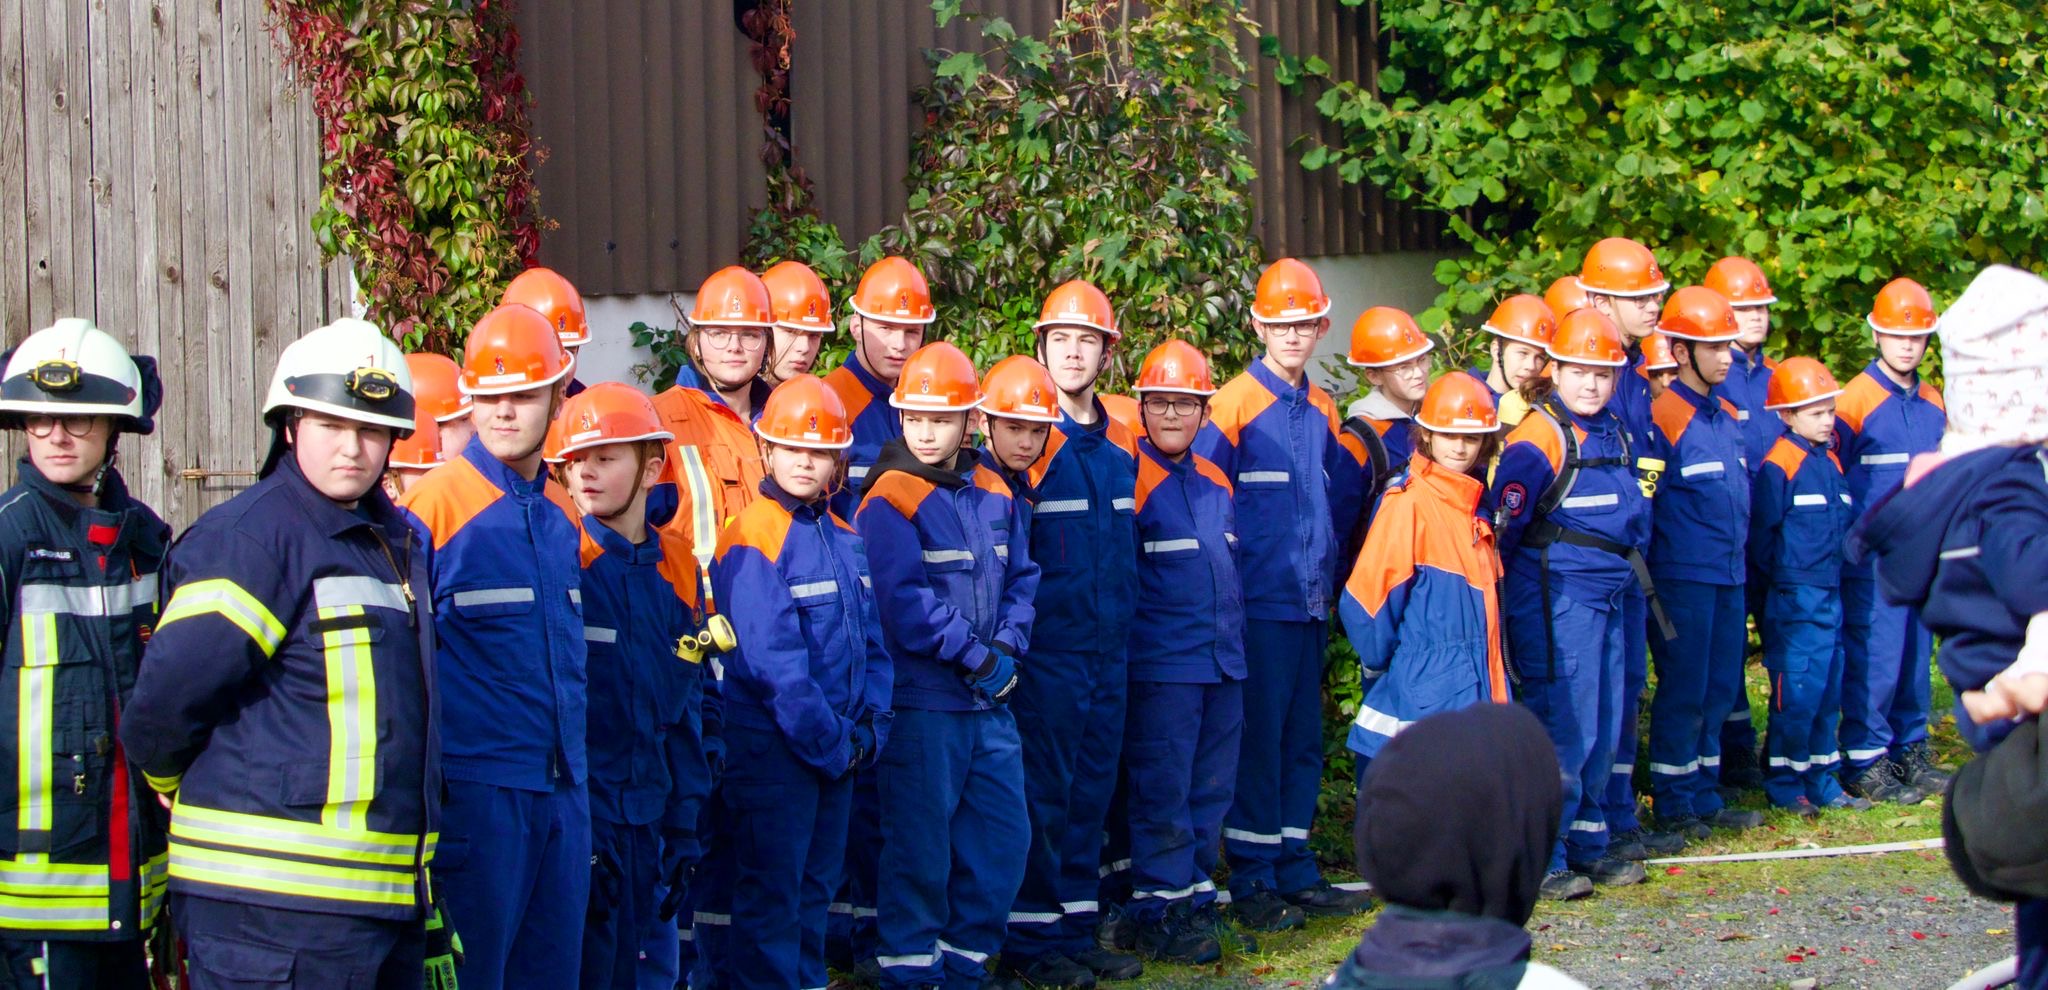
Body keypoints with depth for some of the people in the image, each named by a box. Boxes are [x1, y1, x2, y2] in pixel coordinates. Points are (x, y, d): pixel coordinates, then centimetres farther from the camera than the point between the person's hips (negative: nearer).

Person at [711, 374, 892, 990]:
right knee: (772, 891, 0)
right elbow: (773, 662, -19)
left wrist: (870, 729, -2)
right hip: (774, 749, -7)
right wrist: (831, 744, -16)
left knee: (817, 886, 15)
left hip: (840, 748, 7)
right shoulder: (753, 537, -14)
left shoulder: (844, 539, 10)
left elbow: (871, 643, 11)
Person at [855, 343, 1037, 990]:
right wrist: (976, 658, -14)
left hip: (990, 701, 6)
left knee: (1004, 837, 10)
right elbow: (905, 601, -17)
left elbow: (1021, 578, 13)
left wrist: (1007, 647, -5)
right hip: (921, 701, -6)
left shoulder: (993, 493, 11)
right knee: (920, 843, 0)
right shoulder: (889, 500, -10)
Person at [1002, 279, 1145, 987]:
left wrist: (1122, 619, 16)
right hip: (1047, 653, -6)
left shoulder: (1121, 443, 10)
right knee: (1042, 795, -2)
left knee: (1091, 793, 11)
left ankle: (1077, 930, 19)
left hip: (1108, 651, 6)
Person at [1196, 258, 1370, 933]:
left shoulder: (1322, 409, 12)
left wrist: (1325, 559, 9)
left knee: (1303, 739, 10)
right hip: (1259, 602, -6)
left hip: (1310, 599, 6)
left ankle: (1296, 872, 19)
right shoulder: (1235, 403, -8)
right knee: (1258, 737, -3)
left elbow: (1342, 493, 20)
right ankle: (1252, 883, 4)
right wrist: (1231, 567, -9)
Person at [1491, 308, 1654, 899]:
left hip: (1608, 594, 8)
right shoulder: (1541, 435, -13)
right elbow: (1504, 523, -15)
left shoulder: (1612, 430, 13)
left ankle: (1587, 844, 23)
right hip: (1558, 598, -8)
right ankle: (1540, 859, 0)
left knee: (1603, 729, 12)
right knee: (1563, 729, -7)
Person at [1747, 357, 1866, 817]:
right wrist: (1781, 584, -4)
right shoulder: (1778, 465, -11)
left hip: (1831, 595, 8)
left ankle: (1822, 782, 20)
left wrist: (1834, 568, 10)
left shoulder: (1830, 462, 12)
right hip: (1795, 600, -7)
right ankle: (1783, 786, 6)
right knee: (1797, 692, -5)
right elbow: (1762, 535, -10)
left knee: (1828, 691, 11)